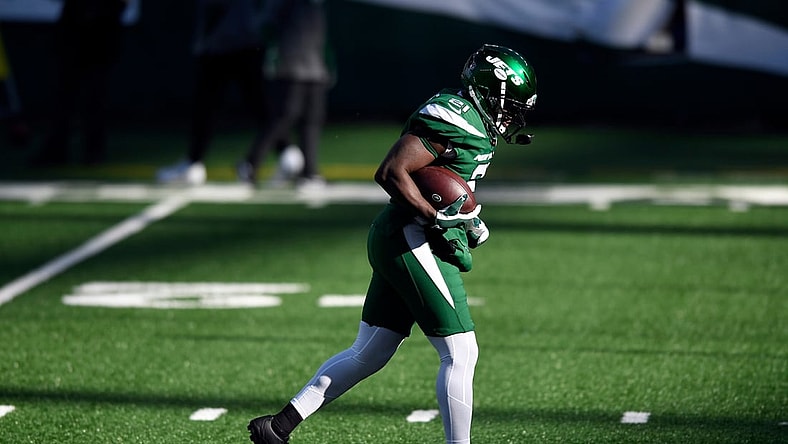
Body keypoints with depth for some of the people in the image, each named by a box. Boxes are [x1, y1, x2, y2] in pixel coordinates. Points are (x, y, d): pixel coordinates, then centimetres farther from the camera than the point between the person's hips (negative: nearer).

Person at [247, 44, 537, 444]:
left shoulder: (470, 121, 16)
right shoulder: (452, 118, -16)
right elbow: (391, 173, -22)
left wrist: (469, 222, 10)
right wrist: (437, 223, -21)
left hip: (393, 240, 11)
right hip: (413, 243, -11)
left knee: (368, 354, 15)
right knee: (460, 354, -5)